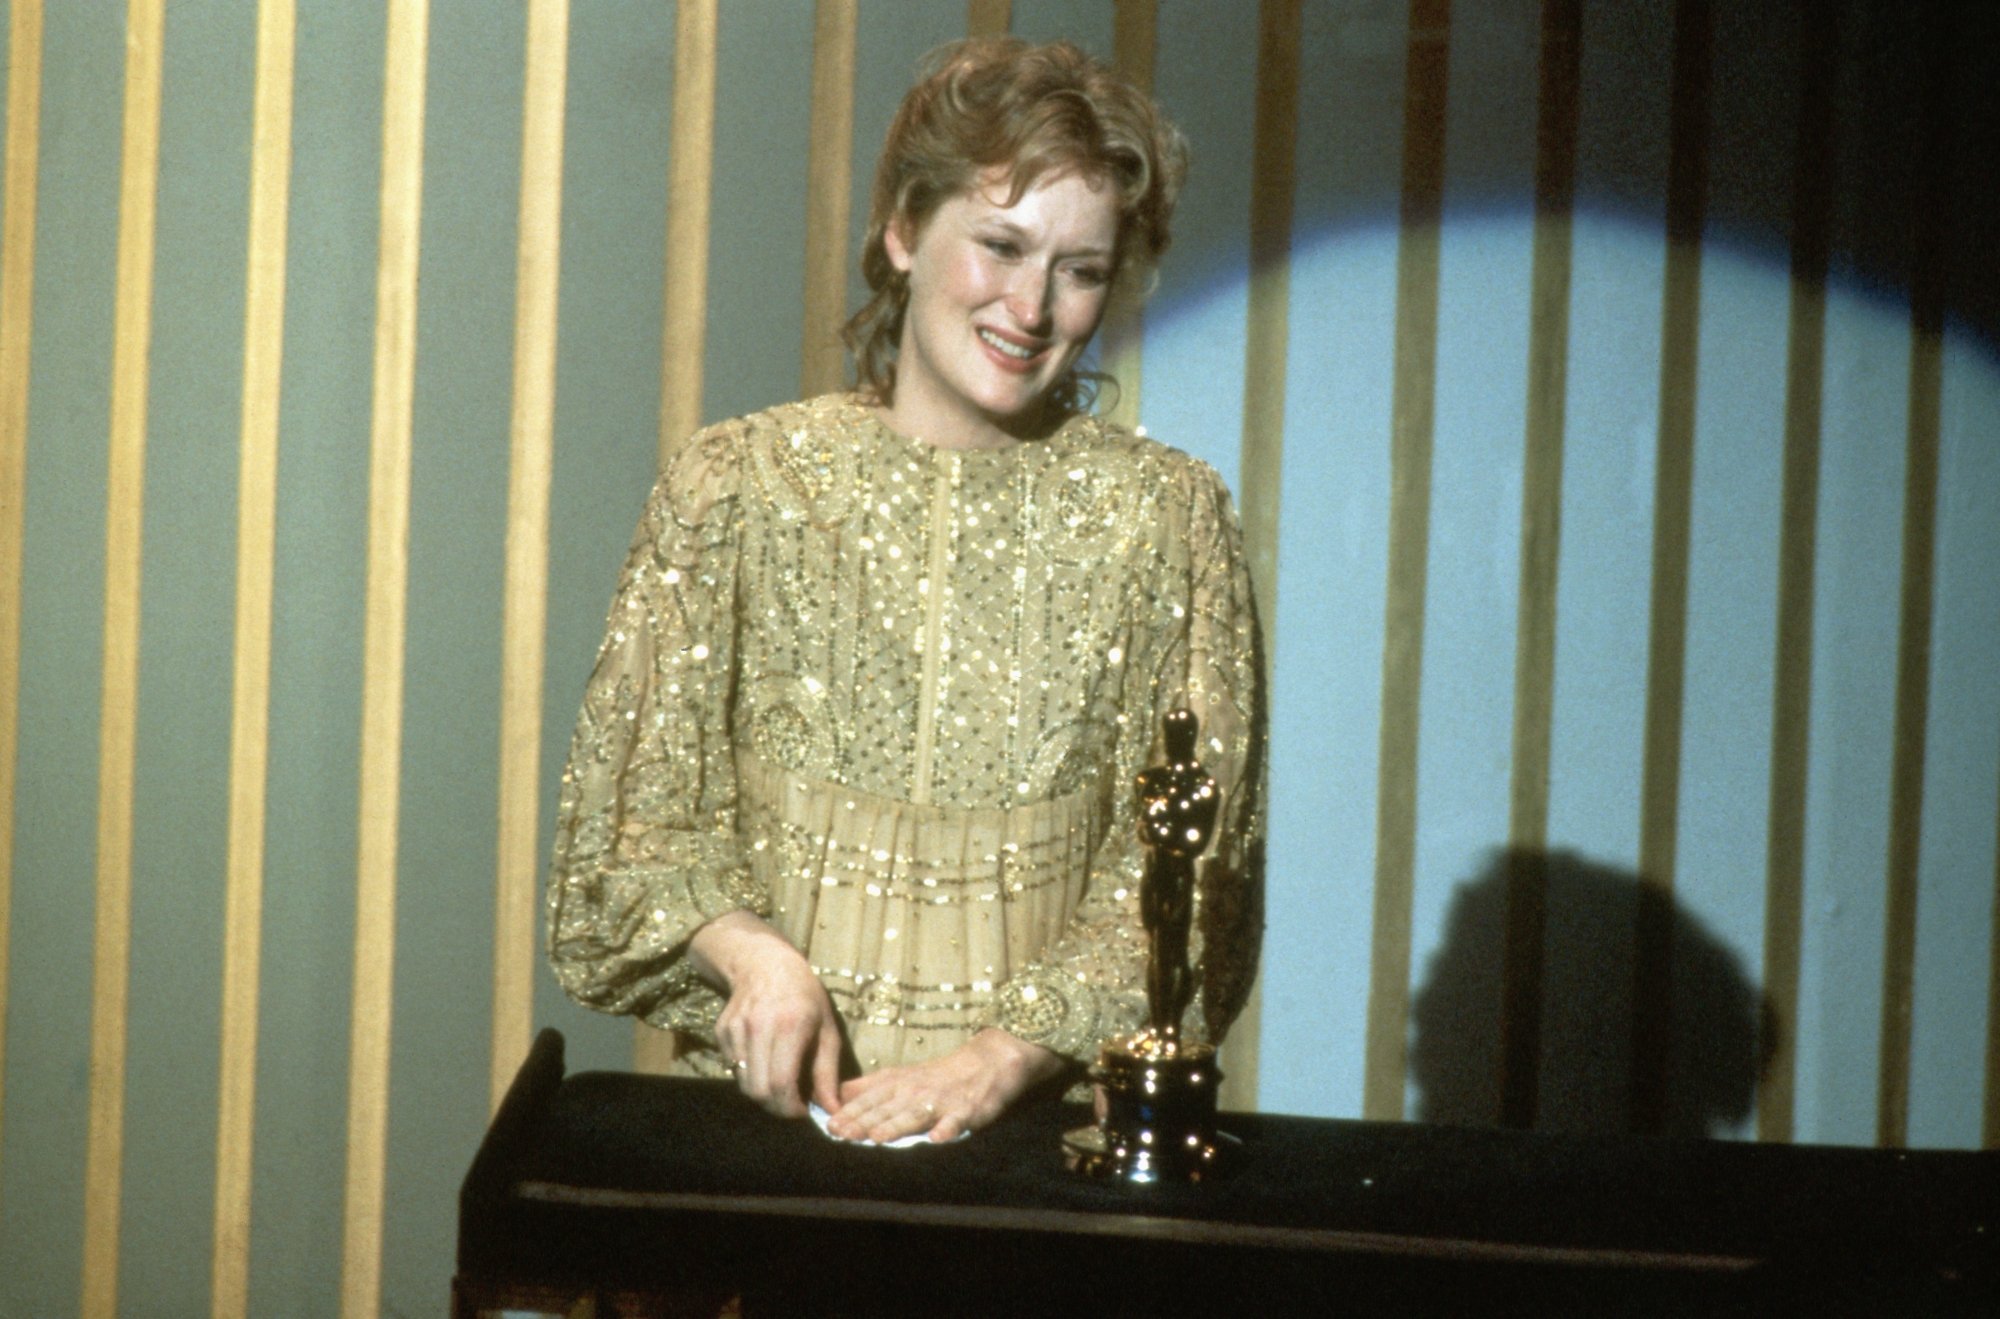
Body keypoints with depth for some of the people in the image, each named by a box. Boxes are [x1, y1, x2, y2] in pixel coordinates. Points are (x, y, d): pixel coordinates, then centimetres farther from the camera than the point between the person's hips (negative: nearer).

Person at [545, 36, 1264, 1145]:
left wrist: (1001, 1057, -12)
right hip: (769, 1098, 1)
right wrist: (754, 954, -11)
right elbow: (633, 813, 7)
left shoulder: (1167, 516, 5)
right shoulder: (735, 484, 6)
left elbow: (1189, 876, 0)